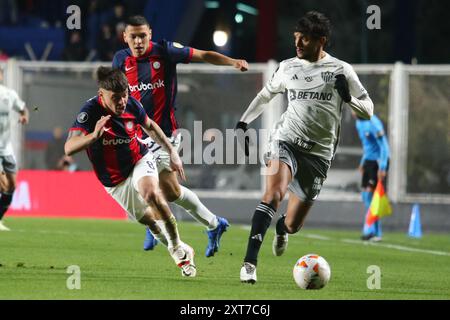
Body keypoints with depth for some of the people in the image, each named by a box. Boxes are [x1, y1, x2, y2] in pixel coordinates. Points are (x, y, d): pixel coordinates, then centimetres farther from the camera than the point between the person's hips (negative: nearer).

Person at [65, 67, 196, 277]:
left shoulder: (132, 105, -16)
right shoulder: (90, 112, -29)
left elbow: (150, 127, 8)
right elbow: (69, 148, -41)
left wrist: (172, 152, 9)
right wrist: (94, 136, -58)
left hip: (140, 161, 1)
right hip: (115, 181, 0)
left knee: (151, 193, -30)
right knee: (148, 220, 8)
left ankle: (179, 248, -17)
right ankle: (178, 251, 36)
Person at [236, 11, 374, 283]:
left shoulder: (341, 70, 1)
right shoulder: (288, 68, 7)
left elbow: (367, 110, 3)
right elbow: (266, 95, 25)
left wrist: (348, 97, -18)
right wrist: (242, 124, 17)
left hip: (319, 153, 0)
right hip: (286, 141, 0)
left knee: (294, 224, 5)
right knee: (273, 194, -30)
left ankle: (282, 228, 45)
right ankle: (250, 261, -32)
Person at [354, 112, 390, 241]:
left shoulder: (373, 123, -20)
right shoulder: (359, 123, 9)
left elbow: (384, 146, -20)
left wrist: (382, 168, -23)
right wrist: (363, 162, 22)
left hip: (378, 162, -9)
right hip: (369, 161, 9)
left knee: (371, 192, -13)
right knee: (365, 193, 5)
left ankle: (371, 230, -10)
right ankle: (376, 232, 11)